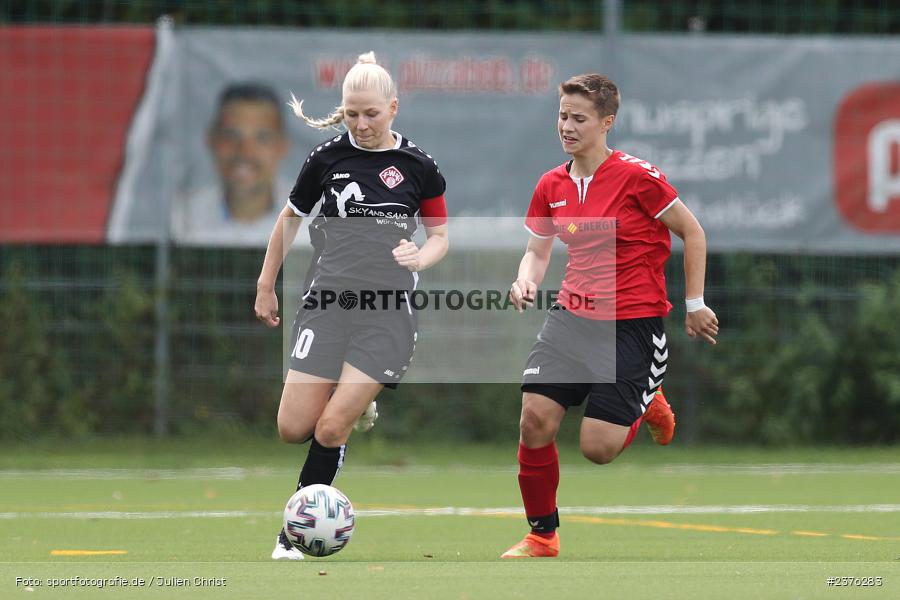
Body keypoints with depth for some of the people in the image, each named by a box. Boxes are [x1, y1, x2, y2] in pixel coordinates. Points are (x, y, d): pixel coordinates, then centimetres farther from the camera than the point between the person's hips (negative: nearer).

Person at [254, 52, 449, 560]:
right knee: (293, 429, -6)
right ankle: (358, 405, 28)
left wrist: (423, 256, -11)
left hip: (389, 313, -2)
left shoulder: (418, 166, 1)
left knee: (331, 428, -13)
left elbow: (440, 236, 12)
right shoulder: (328, 157, 3)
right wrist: (266, 285, 20)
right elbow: (291, 219, 18)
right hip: (329, 302, 2)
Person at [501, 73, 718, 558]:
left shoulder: (636, 177, -12)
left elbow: (692, 232, -2)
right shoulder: (552, 186, 5)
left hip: (633, 322, -5)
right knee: (535, 419, -12)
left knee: (598, 447, -10)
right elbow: (538, 250, 19)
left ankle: (646, 404, 26)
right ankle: (542, 534, 8)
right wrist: (526, 281, -4)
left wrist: (694, 304, 1)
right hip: (573, 314, 5)